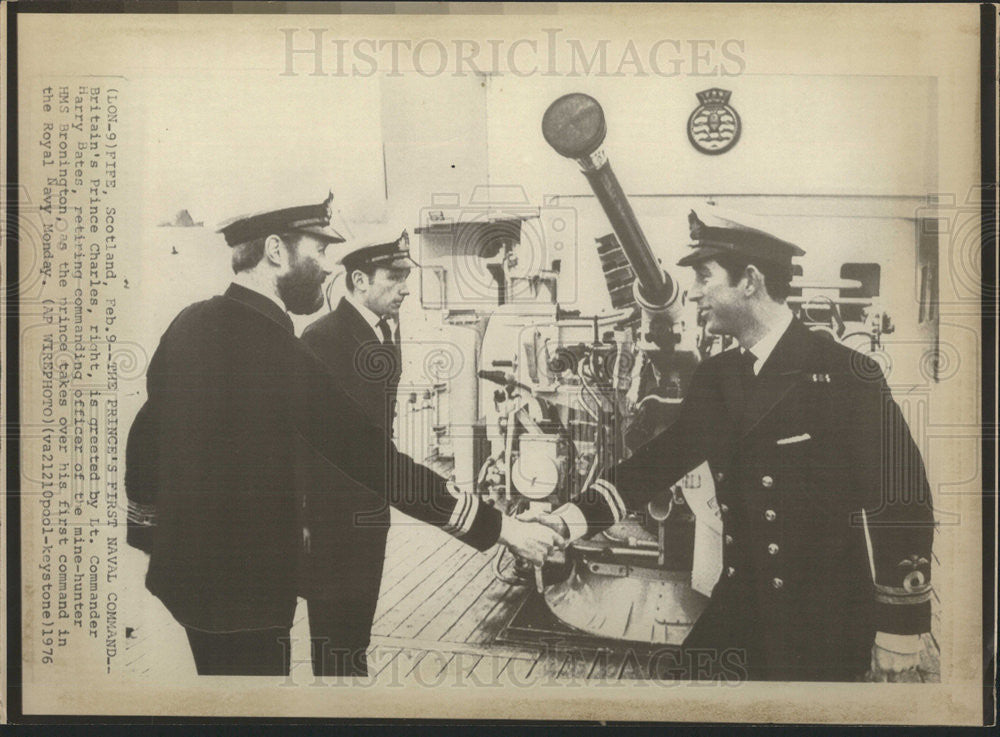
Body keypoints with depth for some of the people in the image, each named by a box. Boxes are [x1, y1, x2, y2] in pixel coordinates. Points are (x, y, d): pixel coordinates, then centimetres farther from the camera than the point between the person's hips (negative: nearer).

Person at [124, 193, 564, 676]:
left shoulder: (189, 324, 0)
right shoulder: (275, 351, -23)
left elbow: (145, 437, 10)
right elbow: (377, 463, -23)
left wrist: (146, 526, 25)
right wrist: (502, 528, -19)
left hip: (183, 561, 8)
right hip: (245, 587, -8)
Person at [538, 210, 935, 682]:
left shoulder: (845, 374, -14)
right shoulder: (715, 377, 7)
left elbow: (902, 498, -14)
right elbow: (662, 458, 11)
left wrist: (901, 626, -13)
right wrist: (571, 521, 1)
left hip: (825, 623, -6)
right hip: (740, 605, 6)